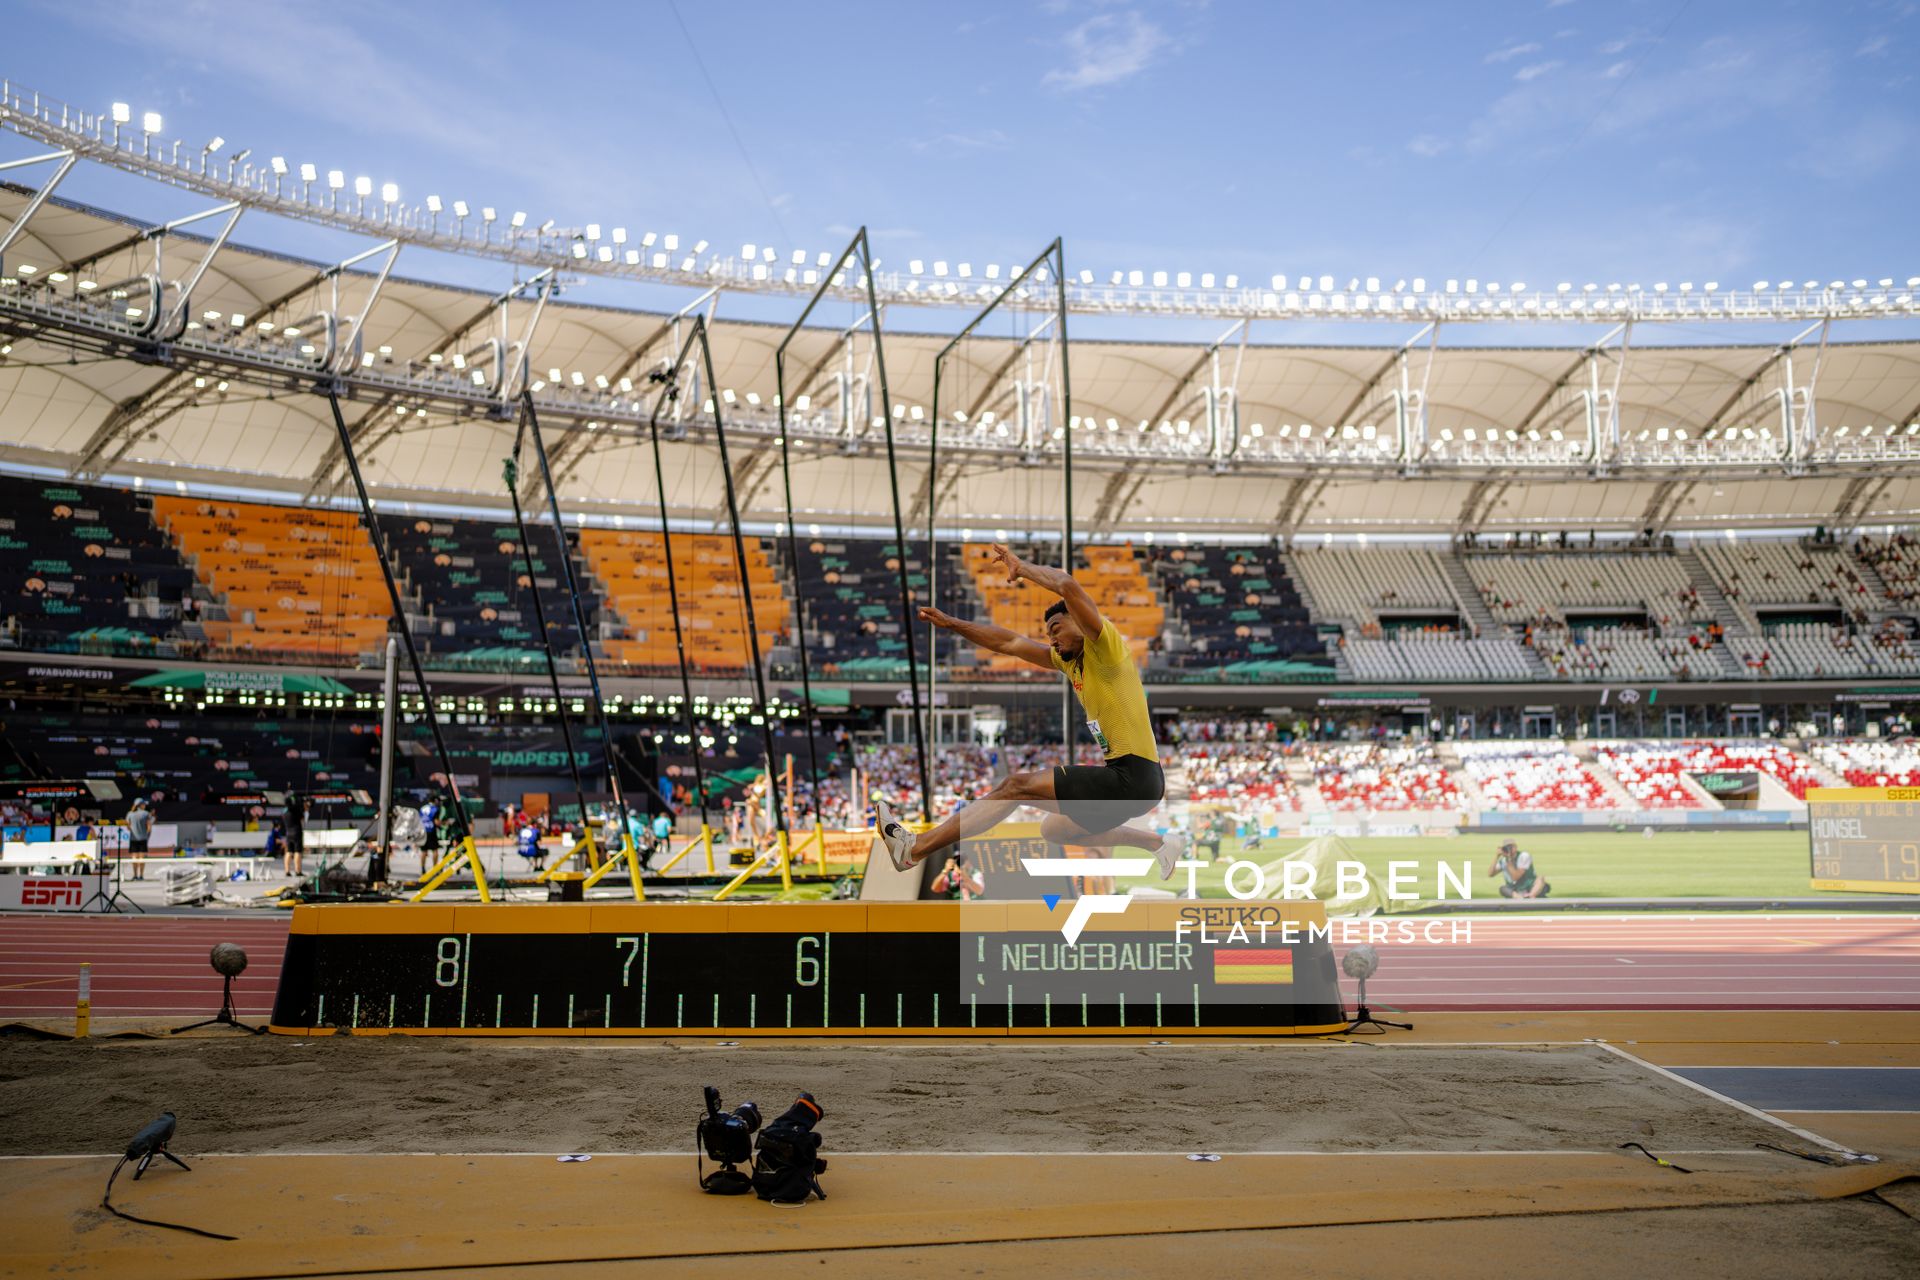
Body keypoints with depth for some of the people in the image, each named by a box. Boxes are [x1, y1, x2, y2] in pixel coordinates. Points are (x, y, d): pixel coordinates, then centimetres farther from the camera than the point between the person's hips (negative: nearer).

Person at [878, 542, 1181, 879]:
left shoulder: (1105, 648, -10)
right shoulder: (1069, 661, 15)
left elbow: (1066, 585, -24)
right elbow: (1010, 642, 19)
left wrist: (1020, 567, -10)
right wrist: (952, 623, 16)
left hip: (1133, 777, -10)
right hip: (1123, 776, 10)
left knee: (1016, 786, -10)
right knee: (1053, 831, 26)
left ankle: (912, 849, -5)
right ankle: (1159, 843, 26)